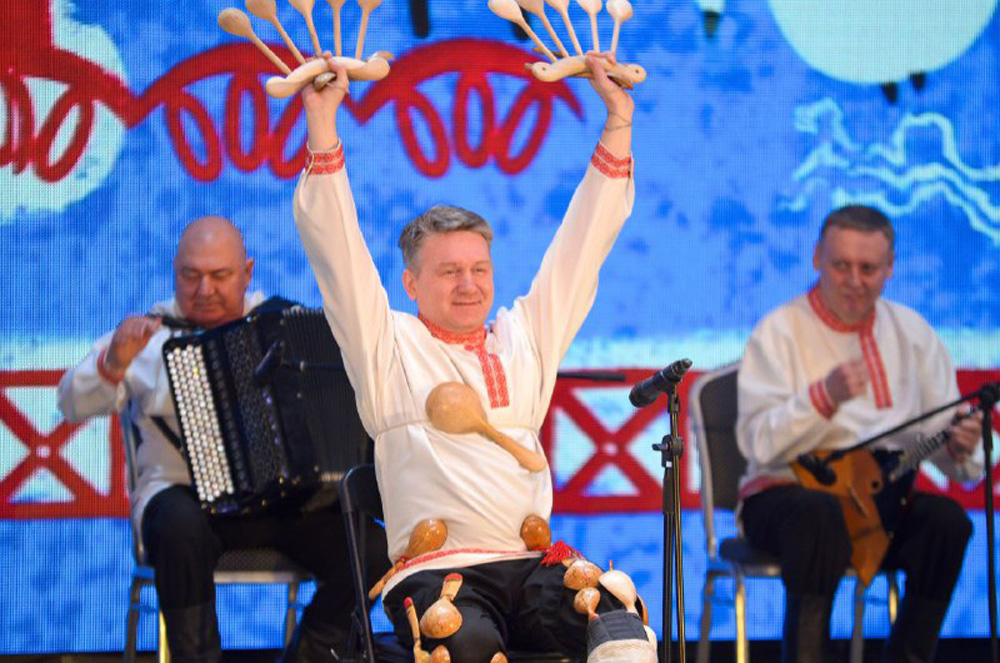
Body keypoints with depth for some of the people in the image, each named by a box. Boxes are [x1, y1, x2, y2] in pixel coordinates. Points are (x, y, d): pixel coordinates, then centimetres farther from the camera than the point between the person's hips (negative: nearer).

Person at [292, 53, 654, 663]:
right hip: (436, 570, -3)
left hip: (534, 565, 3)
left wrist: (618, 119, 24)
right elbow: (335, 246, 6)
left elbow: (585, 241, 26)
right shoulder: (389, 347, 14)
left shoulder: (525, 336, 23)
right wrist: (322, 124, 0)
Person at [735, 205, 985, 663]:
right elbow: (758, 443, -15)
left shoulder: (911, 331, 11)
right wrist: (825, 396, -29)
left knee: (947, 520, -26)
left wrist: (961, 447, -17)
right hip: (785, 492, -4)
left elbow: (943, 430, 8)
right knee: (820, 514, -37)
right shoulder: (780, 331, -3)